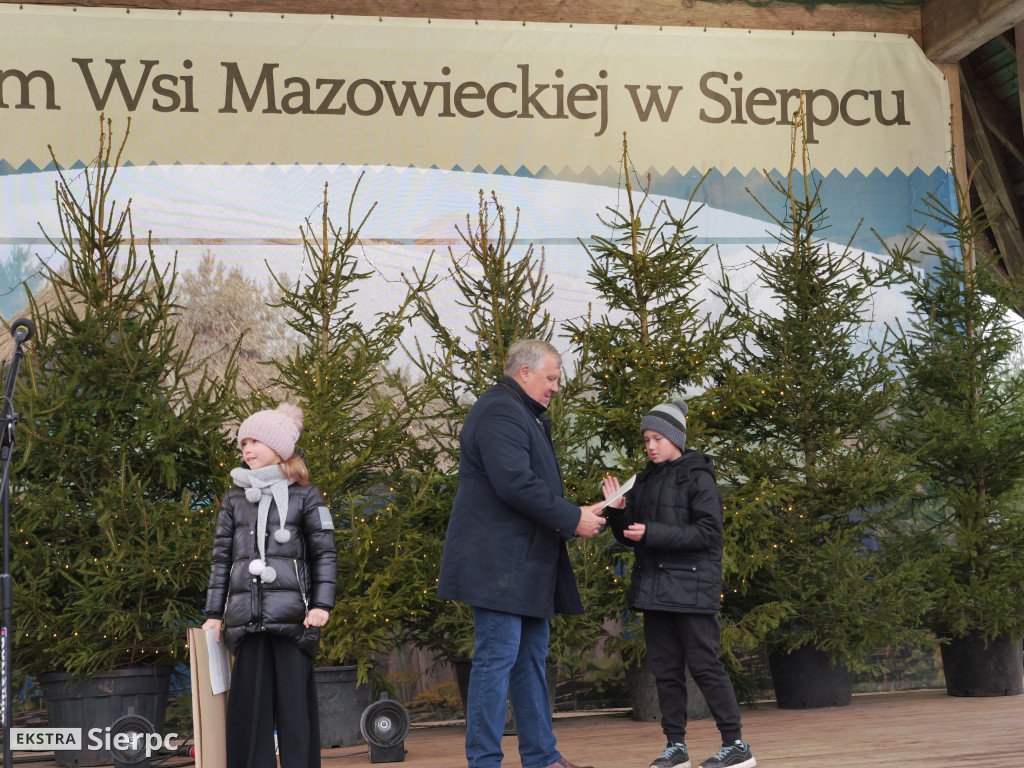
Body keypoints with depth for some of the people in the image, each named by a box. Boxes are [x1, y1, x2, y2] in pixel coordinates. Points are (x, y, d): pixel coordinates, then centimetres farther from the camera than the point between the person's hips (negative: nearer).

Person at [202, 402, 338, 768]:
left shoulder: (304, 495, 7)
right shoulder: (235, 497, 16)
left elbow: (325, 553, 4)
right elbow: (221, 557, 15)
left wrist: (322, 604, -7)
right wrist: (214, 613, 9)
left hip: (292, 614, -3)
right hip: (247, 615, 3)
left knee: (293, 703, -3)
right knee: (249, 705, 1)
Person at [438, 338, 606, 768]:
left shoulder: (524, 416, 22)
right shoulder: (500, 412, -14)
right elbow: (514, 483, -24)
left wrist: (576, 514, 10)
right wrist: (572, 519, -17)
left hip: (525, 564, 11)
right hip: (499, 564, -11)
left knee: (531, 657, 13)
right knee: (497, 658, -9)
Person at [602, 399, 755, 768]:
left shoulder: (697, 478, -6)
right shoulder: (645, 481, 14)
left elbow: (707, 532, -15)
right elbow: (630, 536, 18)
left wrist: (652, 533, -19)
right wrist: (617, 512, -3)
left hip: (691, 588, -7)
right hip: (653, 590, 7)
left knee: (704, 665, -5)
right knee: (665, 669, 8)